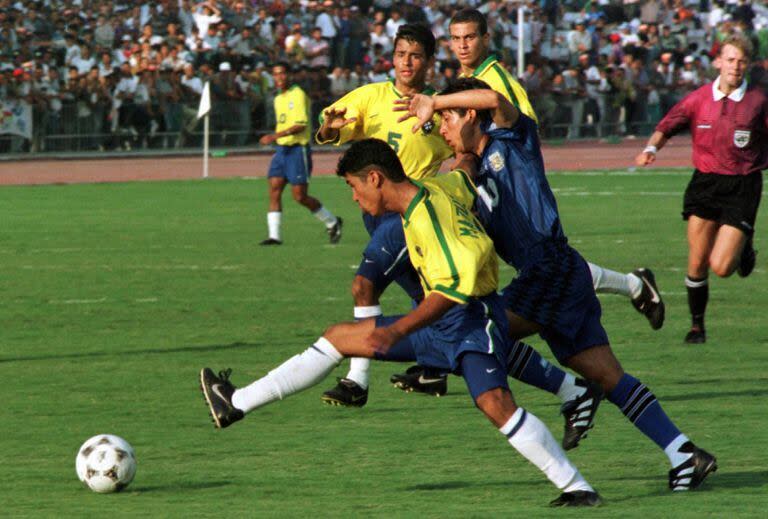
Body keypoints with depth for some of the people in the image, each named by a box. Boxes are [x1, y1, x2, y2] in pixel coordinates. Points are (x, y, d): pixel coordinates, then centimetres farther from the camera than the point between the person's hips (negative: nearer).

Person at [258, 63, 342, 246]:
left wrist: (275, 136, -27)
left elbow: (301, 125, -20)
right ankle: (274, 235, -7)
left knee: (299, 195, -7)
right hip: (282, 149, 8)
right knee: (274, 189, -5)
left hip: (298, 149, -8)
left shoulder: (297, 95, -11)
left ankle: (332, 222, 13)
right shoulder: (278, 99, 15)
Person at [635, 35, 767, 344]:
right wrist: (652, 148, -10)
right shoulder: (698, 99, 2)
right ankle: (697, 325, 17)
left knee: (721, 267, -10)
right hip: (705, 183, 2)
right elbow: (666, 128, 9)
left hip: (742, 188, -2)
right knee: (697, 265, -2)